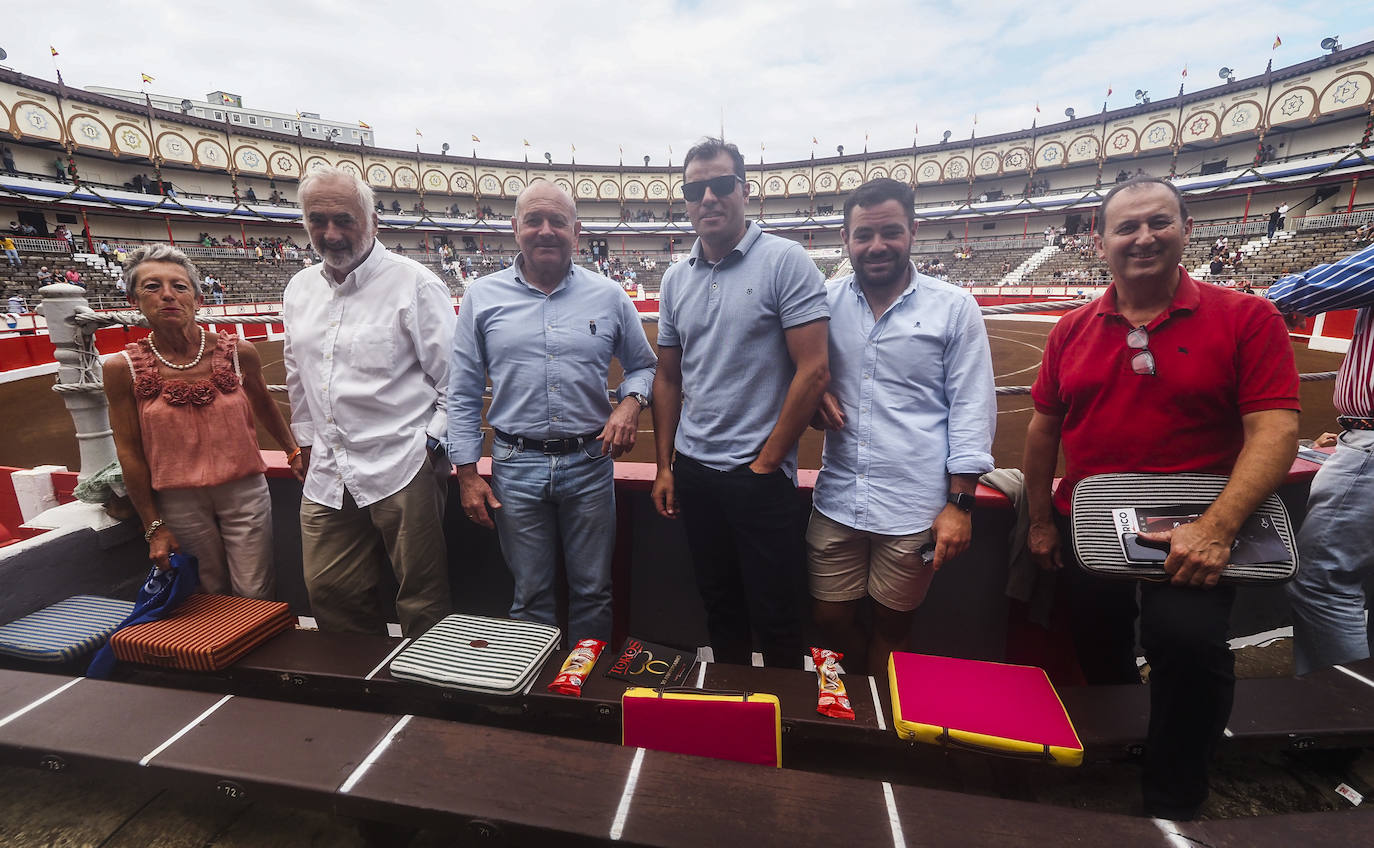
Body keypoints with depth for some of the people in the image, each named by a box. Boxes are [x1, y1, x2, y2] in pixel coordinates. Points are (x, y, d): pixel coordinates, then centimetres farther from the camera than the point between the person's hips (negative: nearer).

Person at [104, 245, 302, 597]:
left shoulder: (238, 352, -5)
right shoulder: (123, 368, -5)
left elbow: (263, 406, 14)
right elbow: (129, 452, 0)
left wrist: (294, 452, 20)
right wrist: (154, 527, 2)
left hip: (244, 491, 0)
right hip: (179, 500, 0)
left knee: (255, 595, 3)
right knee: (212, 595, 11)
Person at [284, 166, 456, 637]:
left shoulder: (414, 284, -7)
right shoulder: (299, 290, 14)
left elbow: (456, 380, -8)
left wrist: (430, 444, -11)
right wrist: (307, 441, 23)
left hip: (403, 469, -6)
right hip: (327, 475, 7)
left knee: (422, 599, 3)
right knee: (329, 592, 15)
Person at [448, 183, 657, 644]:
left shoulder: (608, 296, 3)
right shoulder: (482, 296, 3)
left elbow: (643, 364, 14)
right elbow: (463, 394, 5)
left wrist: (631, 402, -8)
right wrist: (467, 474, 2)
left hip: (590, 463, 1)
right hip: (517, 466, 0)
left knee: (593, 592, 13)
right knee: (530, 596, 14)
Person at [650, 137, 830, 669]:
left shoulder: (785, 261, -8)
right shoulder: (676, 278, 9)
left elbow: (813, 372, -13)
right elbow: (668, 376, 12)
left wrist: (765, 464, -11)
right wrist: (664, 466, 9)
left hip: (759, 474, -5)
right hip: (693, 470, 5)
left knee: (775, 621, 8)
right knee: (719, 608, 20)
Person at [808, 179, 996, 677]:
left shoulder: (954, 308, -2)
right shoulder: (826, 302, 4)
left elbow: (971, 410, -3)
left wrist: (959, 503, -7)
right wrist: (815, 398, -6)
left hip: (914, 509, -2)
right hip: (836, 501, 3)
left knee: (891, 627, 13)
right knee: (830, 619, 13)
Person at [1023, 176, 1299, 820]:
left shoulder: (1246, 319, -6)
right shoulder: (1072, 330, 2)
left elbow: (1275, 430, -14)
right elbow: (1043, 427, 6)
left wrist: (1217, 525, -27)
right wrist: (1041, 520, 4)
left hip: (1193, 534, -3)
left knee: (1188, 646, -25)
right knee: (1100, 665, 17)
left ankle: (1171, 805, 3)